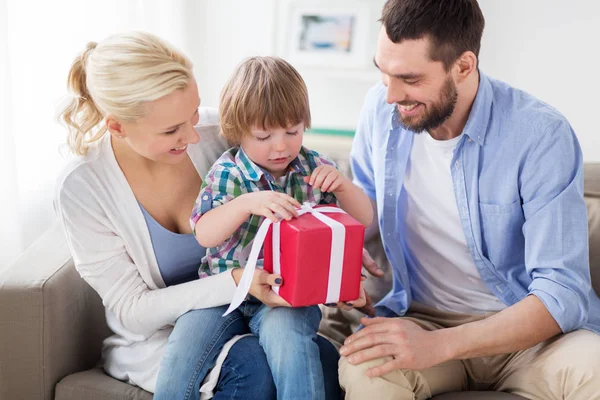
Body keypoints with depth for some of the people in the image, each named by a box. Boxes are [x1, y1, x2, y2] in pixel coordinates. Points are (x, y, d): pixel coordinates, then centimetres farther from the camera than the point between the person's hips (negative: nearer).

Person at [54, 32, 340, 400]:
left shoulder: (216, 133, -12)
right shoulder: (81, 188, -17)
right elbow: (131, 311, -14)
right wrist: (234, 283, -28)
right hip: (155, 339, -3)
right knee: (251, 366, -33)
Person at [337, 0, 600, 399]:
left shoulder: (542, 135, -17)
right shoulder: (381, 108, -5)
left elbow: (562, 291, -20)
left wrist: (438, 344, -32)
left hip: (527, 329, -1)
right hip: (421, 317, 2)